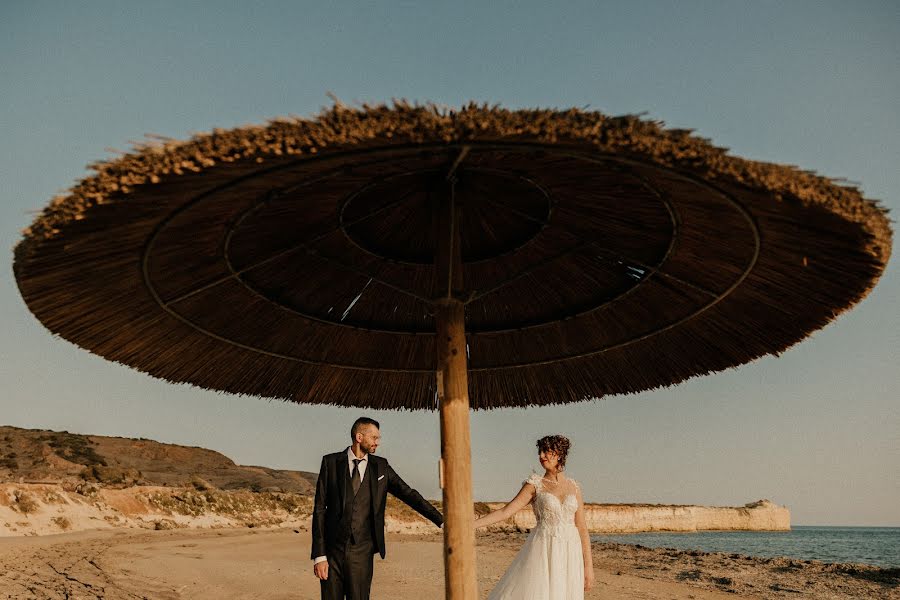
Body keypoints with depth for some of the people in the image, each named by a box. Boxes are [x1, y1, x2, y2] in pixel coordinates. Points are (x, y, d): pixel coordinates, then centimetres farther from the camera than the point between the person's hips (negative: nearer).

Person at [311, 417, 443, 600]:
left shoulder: (381, 466, 6)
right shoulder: (330, 462, -1)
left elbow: (408, 494, 5)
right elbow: (320, 509, -2)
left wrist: (441, 521, -5)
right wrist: (319, 555, -8)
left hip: (361, 552, 1)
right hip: (332, 550, -1)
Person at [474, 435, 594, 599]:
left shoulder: (573, 486, 8)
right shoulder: (535, 485, 0)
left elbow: (582, 527, 7)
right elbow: (505, 512, -5)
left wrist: (588, 566, 3)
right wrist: (470, 524, -15)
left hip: (570, 554, 3)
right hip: (543, 552, -3)